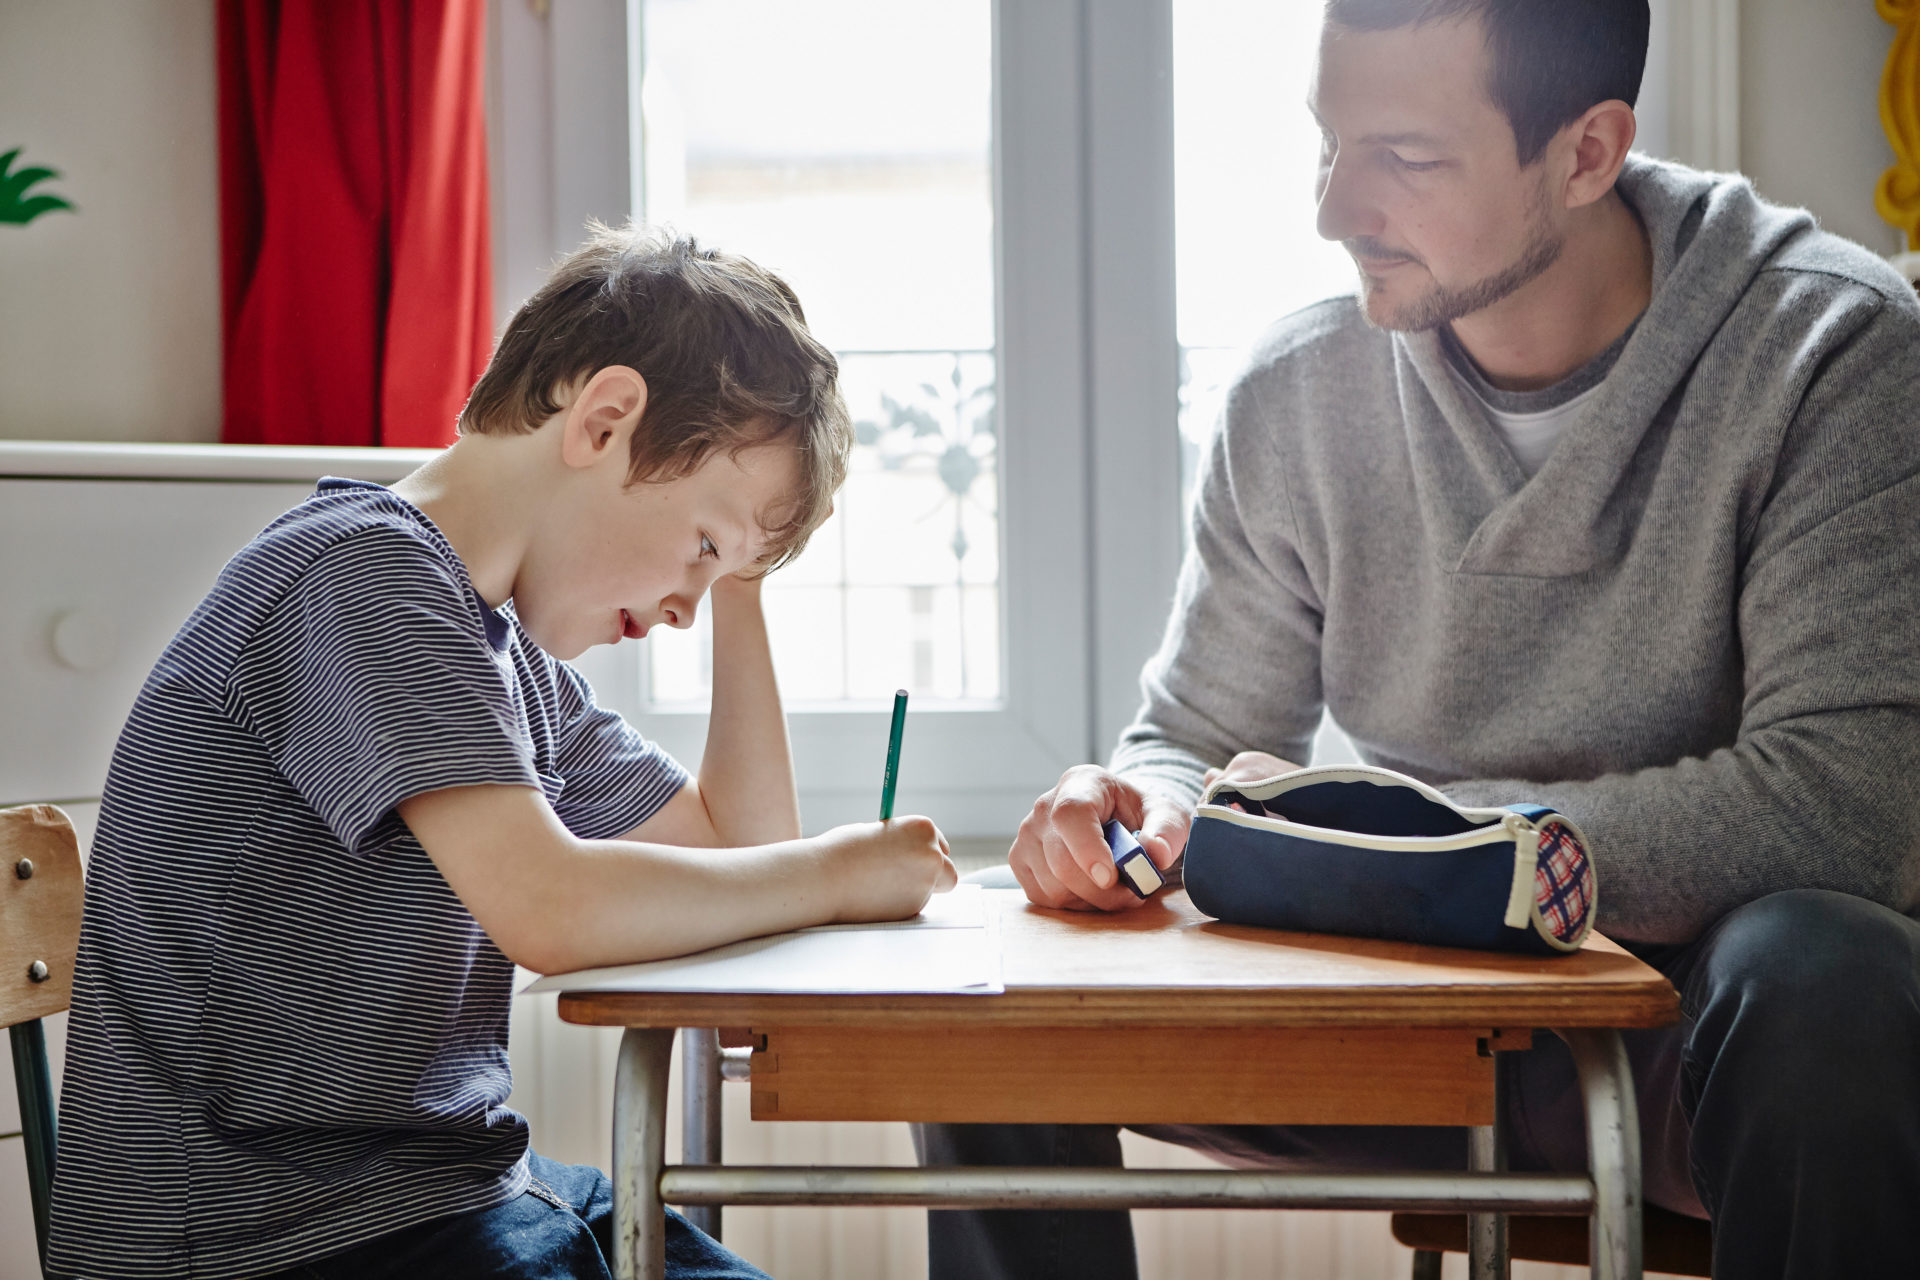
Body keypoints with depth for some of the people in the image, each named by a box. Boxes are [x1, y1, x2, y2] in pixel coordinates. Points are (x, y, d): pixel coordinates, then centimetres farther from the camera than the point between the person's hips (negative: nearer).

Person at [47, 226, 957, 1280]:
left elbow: (741, 847, 17)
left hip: (445, 1190, 9)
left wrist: (739, 579, 11)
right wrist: (841, 872, -14)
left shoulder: (507, 645, 12)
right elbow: (554, 908, -29)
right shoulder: (364, 570, -17)